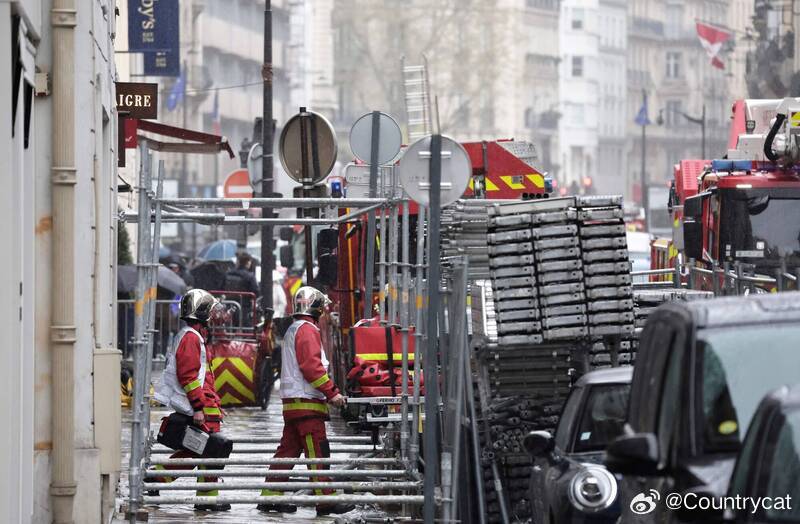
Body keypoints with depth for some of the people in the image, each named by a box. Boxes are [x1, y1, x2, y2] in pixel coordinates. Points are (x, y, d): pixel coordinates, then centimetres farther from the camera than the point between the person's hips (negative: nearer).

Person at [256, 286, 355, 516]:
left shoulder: (292, 331, 22)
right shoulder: (307, 329, -10)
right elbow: (311, 366, -19)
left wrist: (328, 391, 21)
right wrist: (332, 392, -17)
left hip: (292, 402, 10)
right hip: (306, 402, -10)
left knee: (288, 449, 11)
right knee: (318, 452, -10)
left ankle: (270, 497, 12)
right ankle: (325, 500, -12)